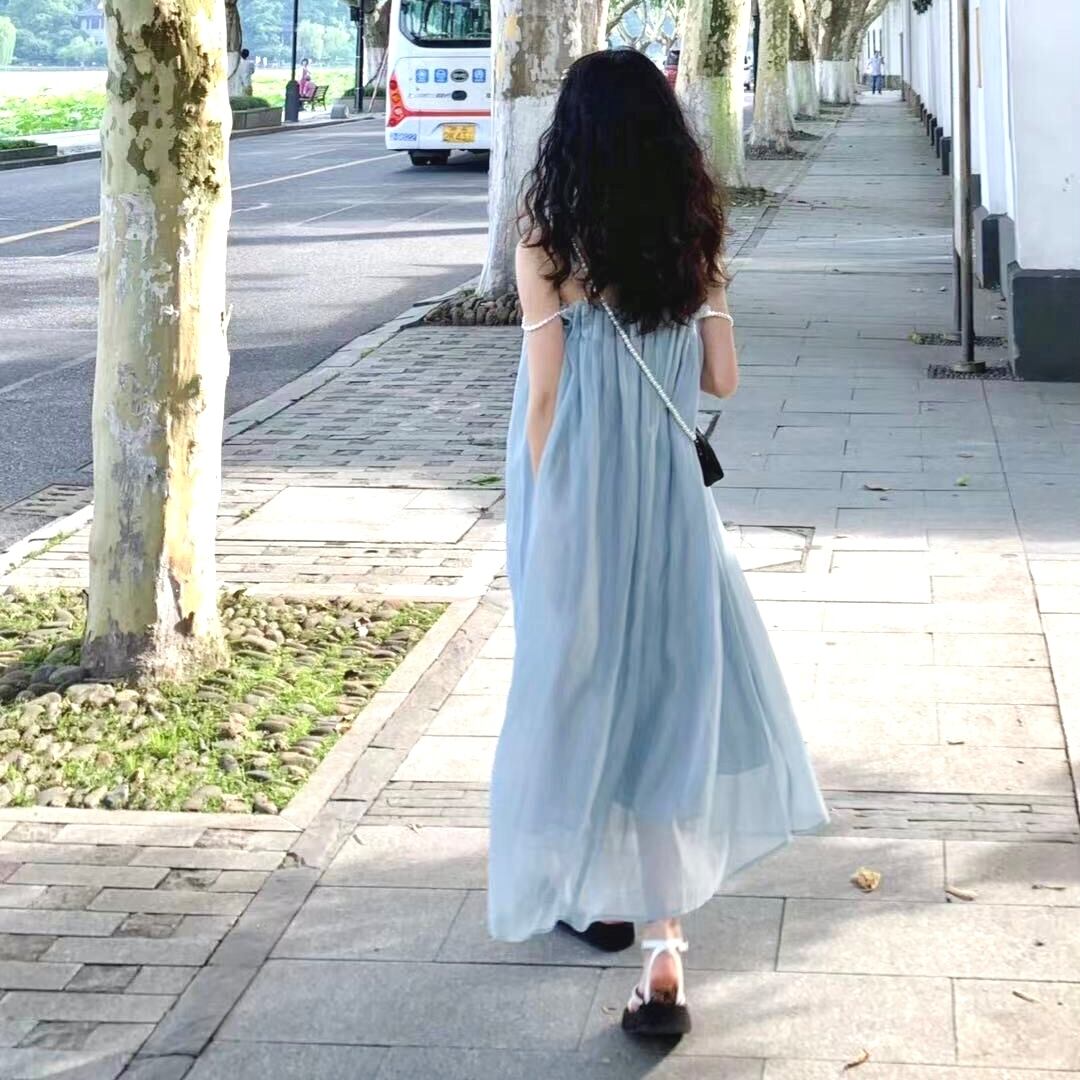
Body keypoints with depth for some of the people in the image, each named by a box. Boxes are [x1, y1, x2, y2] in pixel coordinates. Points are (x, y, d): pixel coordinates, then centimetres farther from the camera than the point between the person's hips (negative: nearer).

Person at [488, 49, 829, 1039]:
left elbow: (545, 396, -10)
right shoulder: (692, 236, 1)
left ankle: (605, 894, 30)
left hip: (580, 498, -3)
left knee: (588, 689, 14)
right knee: (676, 688, 7)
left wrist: (541, 515, -1)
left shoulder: (548, 242, -10)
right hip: (669, 494, 3)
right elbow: (721, 378, 5)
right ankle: (663, 937, 3)